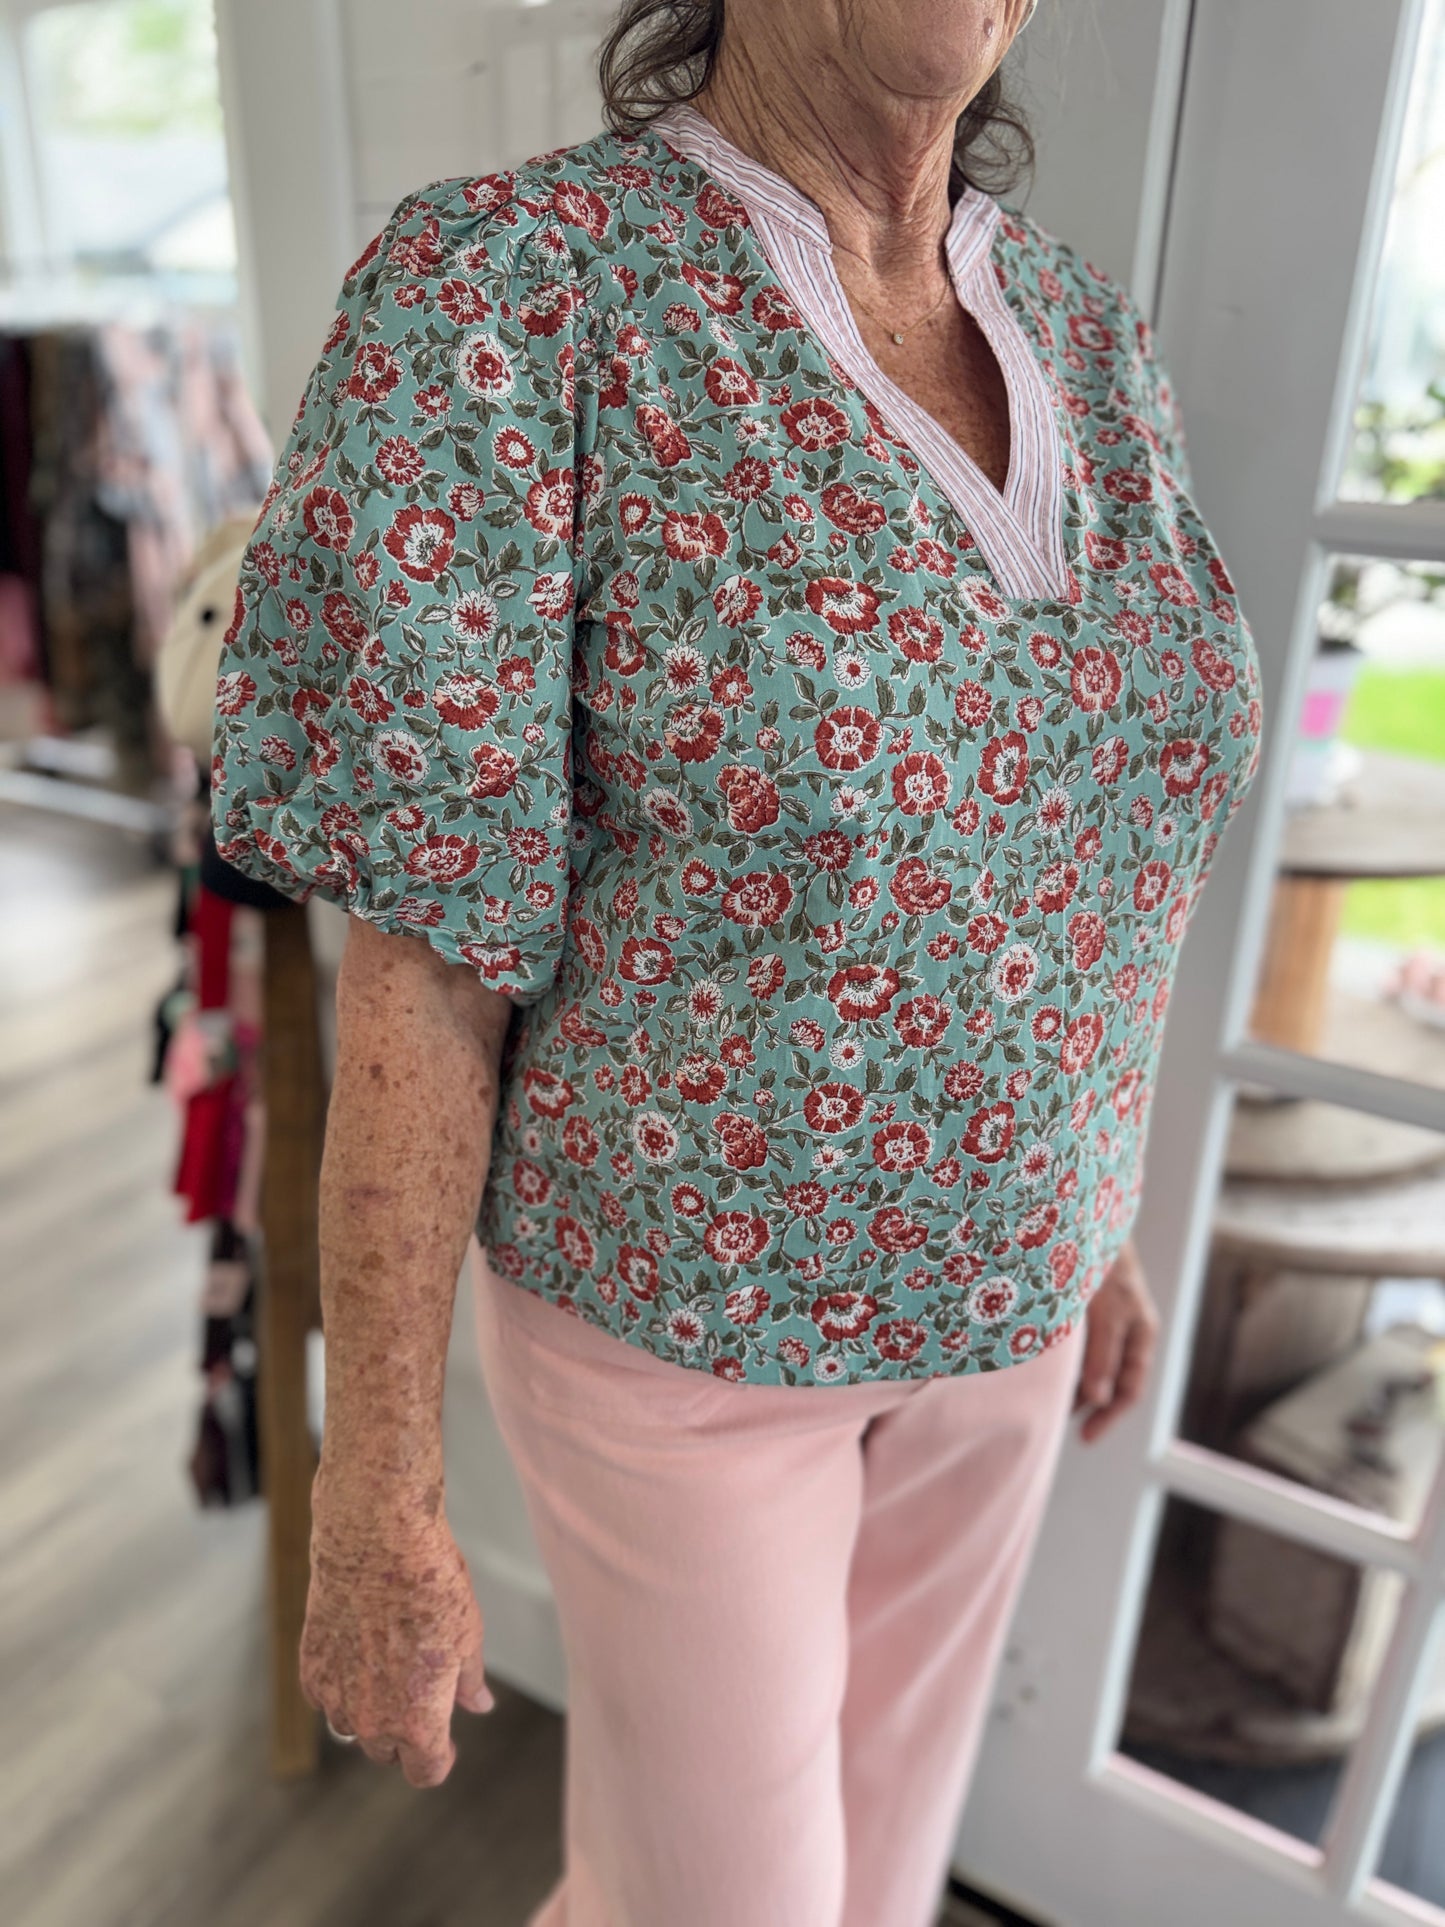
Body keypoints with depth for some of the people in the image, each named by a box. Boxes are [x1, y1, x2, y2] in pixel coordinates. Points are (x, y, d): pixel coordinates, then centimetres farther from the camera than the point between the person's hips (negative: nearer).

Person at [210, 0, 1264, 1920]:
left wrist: (1100, 1214, 15)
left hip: (979, 1275, 6)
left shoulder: (1088, 336, -1)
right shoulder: (505, 296, -21)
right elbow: (422, 971, -21)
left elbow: (1074, 856, 7)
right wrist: (373, 1502, -13)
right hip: (683, 1293, -5)